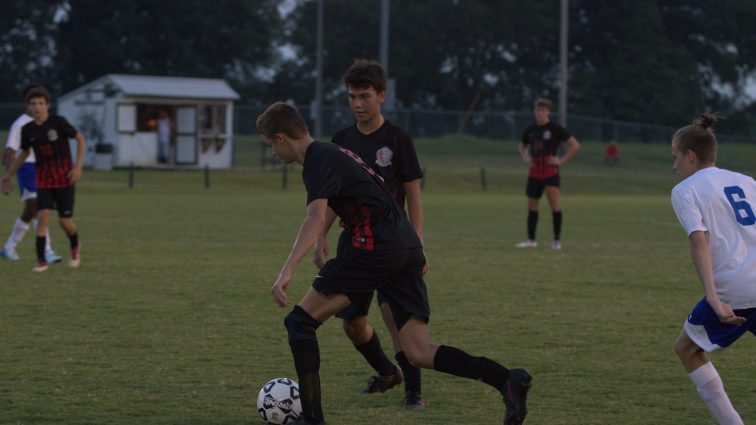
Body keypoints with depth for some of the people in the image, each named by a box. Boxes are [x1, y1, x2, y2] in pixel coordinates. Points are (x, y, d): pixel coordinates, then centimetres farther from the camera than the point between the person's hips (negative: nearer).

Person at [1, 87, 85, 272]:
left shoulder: (58, 122, -14)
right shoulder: (28, 130, -2)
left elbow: (80, 139, -4)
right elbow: (24, 153, 15)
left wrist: (78, 167, -11)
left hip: (64, 178, -3)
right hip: (43, 179, 3)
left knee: (65, 221, -2)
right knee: (42, 216, -15)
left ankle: (75, 247, 31)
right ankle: (41, 260, -9)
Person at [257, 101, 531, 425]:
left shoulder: (318, 161, -6)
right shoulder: (333, 153, 25)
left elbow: (316, 220, -23)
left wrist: (286, 272, -32)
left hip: (375, 247, -9)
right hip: (407, 248, 9)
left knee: (300, 322, 0)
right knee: (419, 353, 2)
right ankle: (507, 381, -13)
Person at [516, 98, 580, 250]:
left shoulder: (555, 129, -5)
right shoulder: (531, 129, 10)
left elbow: (575, 145, -4)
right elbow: (522, 146, 30)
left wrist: (561, 160, -9)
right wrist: (525, 158, 9)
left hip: (550, 170, -5)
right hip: (534, 171, 5)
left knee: (554, 202, -13)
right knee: (532, 204, 7)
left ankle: (557, 240, -9)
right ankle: (531, 240, 16)